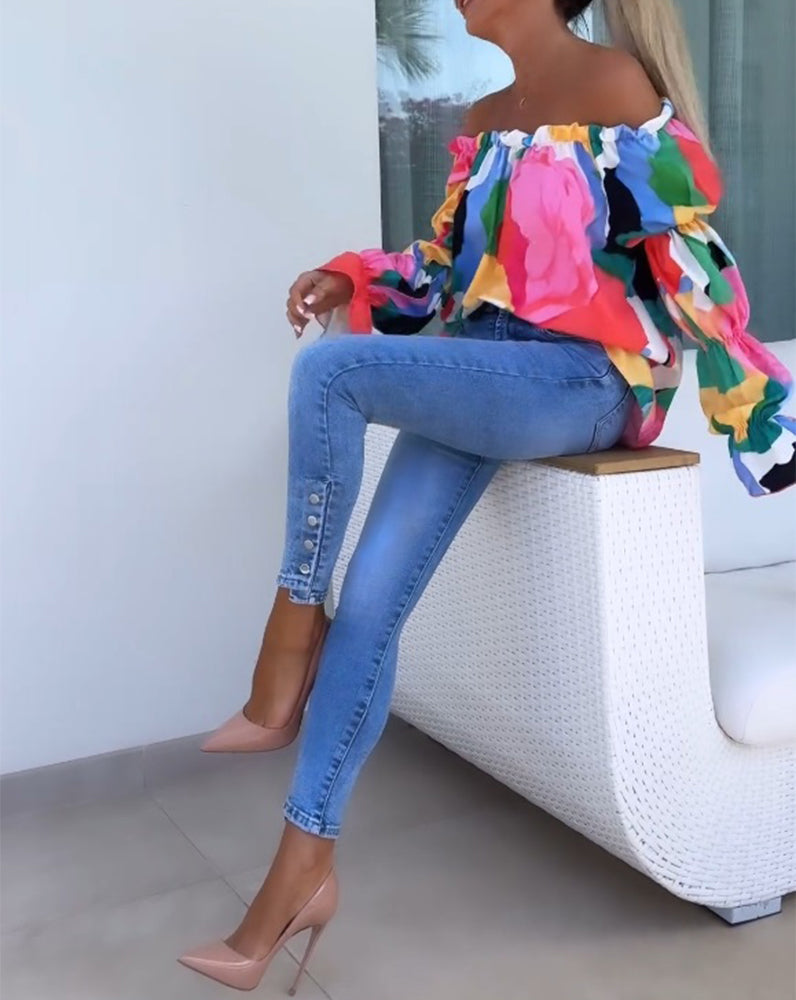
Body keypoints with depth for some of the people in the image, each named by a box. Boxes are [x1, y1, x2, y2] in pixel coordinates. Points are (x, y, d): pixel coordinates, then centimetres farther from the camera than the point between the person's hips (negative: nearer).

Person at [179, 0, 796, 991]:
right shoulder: (487, 118, 19)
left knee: (329, 371, -27)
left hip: (583, 382, -7)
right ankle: (304, 866, 2)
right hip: (481, 380, 7)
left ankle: (293, 633, -12)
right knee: (369, 602, -7)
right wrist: (352, 278, 6)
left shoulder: (614, 82, -4)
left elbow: (690, 257, -7)